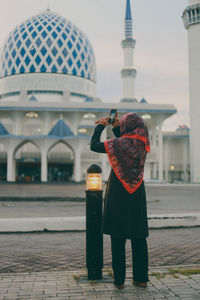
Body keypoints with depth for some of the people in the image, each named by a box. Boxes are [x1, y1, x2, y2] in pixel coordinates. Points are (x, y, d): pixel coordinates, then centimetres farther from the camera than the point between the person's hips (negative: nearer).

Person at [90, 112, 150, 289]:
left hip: (118, 195, -5)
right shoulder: (142, 144, 4)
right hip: (137, 195, 5)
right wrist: (116, 128, 22)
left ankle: (119, 280, 10)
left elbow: (94, 146, -5)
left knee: (118, 239, 4)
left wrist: (100, 126, 8)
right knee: (139, 238, 11)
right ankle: (141, 278, 17)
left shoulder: (120, 143, -13)